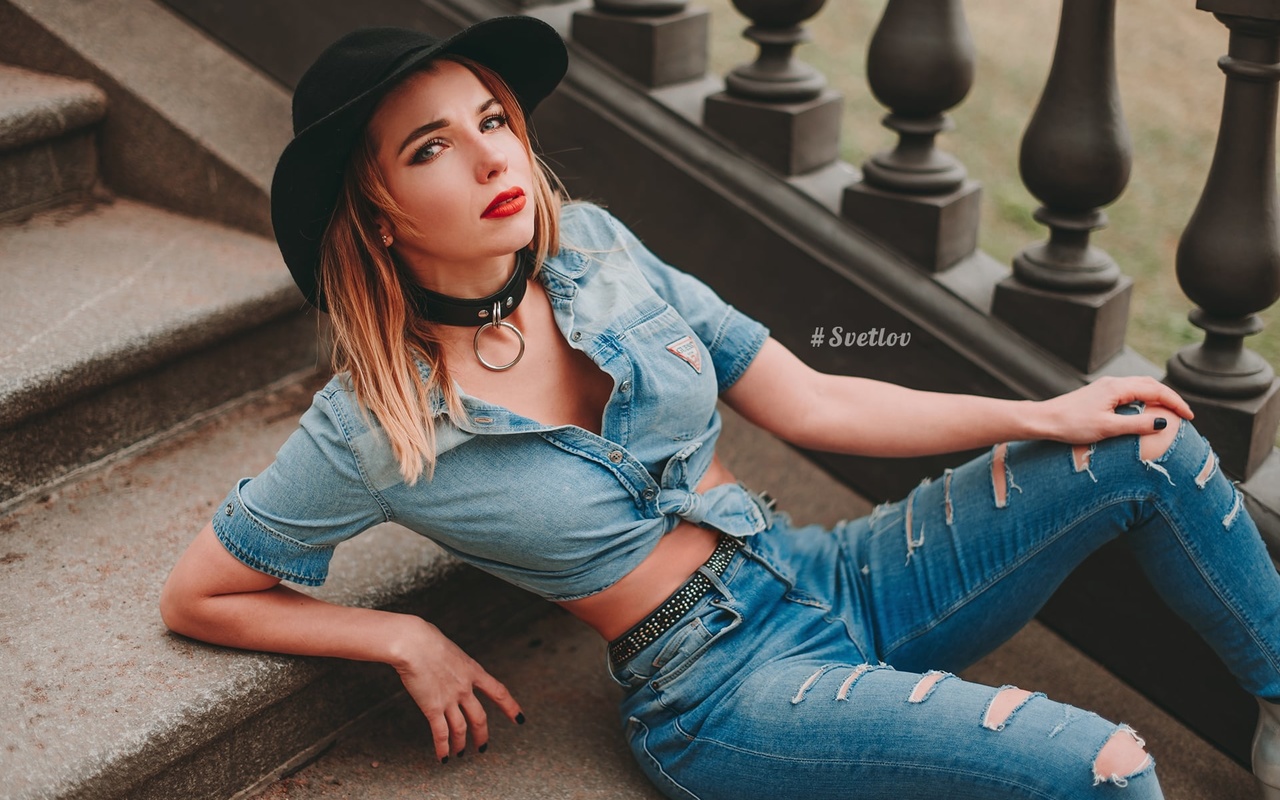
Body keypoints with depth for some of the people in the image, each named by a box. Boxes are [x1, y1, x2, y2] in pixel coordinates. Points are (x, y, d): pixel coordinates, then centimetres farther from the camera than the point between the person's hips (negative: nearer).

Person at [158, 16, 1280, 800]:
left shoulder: (589, 248, -1)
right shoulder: (375, 431, -14)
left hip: (830, 580, 6)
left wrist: (1041, 418, -1)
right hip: (720, 690, -5)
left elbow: (810, 405, 4)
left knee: (1149, 447, -6)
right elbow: (196, 596, -1)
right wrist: (409, 642, -10)